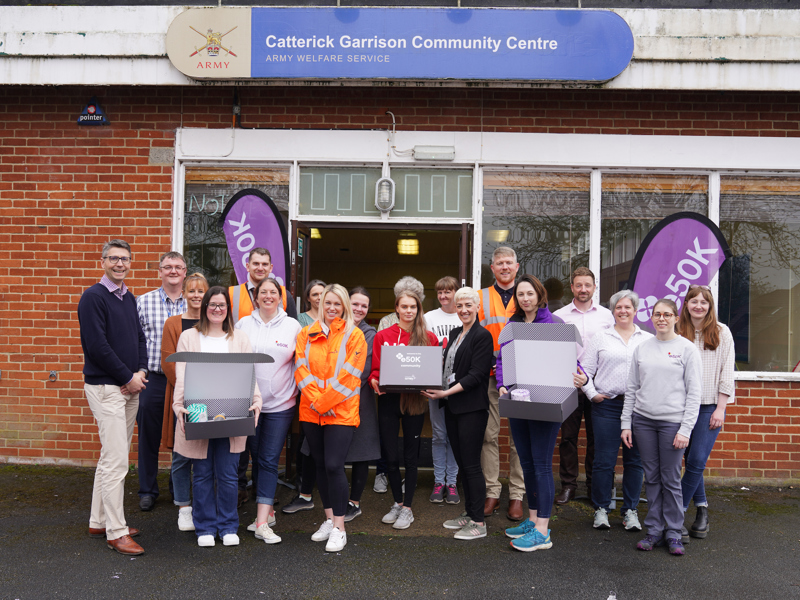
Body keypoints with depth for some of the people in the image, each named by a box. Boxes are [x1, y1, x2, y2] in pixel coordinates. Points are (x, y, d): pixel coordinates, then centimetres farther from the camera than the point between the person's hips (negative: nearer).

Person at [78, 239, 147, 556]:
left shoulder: (129, 298, 14)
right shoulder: (93, 297, -10)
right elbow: (96, 346, -17)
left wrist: (141, 372, -1)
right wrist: (128, 377, -13)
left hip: (130, 387, 8)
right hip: (105, 387, -8)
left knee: (112, 457, 15)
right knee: (115, 461, -6)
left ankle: (99, 521, 27)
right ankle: (116, 532, 4)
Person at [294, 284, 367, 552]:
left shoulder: (354, 335, -2)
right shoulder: (306, 334, 9)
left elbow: (348, 376, -9)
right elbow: (301, 369, 1)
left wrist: (323, 403, -12)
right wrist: (315, 400, -12)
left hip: (341, 411, -4)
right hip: (311, 411, 4)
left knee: (334, 465, -9)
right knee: (321, 465, 12)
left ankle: (339, 528, 2)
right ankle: (329, 519, 27)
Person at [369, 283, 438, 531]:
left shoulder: (428, 338, 3)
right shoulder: (382, 336, 4)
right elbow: (375, 369, 6)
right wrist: (374, 381, -14)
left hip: (415, 401, -1)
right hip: (388, 399, 1)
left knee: (410, 455, 7)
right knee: (390, 455, 5)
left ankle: (407, 508, 20)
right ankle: (397, 503, 26)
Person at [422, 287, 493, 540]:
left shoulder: (482, 336, -9)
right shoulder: (454, 333, 15)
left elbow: (476, 375, -16)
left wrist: (448, 392, -21)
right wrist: (436, 389, 5)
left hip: (472, 408, -8)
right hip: (452, 407, 8)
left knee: (471, 464, -4)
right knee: (461, 462, 13)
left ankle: (478, 522, 6)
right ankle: (469, 514, 24)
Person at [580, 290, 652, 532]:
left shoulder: (648, 339, 10)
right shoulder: (601, 338, 8)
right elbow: (585, 368, 6)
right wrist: (591, 393, -3)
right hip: (607, 405, -1)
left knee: (635, 459, 7)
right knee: (604, 459, 0)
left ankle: (630, 510, 19)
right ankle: (601, 509, 14)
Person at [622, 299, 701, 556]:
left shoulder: (687, 349, -1)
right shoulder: (642, 348, 9)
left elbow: (694, 393, -3)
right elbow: (632, 388, 11)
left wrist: (685, 429, -9)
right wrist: (626, 423, 7)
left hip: (672, 422, -3)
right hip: (643, 420, 3)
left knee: (671, 480, 2)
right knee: (651, 478, 9)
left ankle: (673, 533, 16)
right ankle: (654, 530, 19)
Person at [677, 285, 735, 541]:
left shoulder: (721, 332, 2)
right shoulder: (678, 332, 4)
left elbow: (727, 373, 1)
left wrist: (720, 409, -4)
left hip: (709, 406, -1)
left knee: (697, 461, -7)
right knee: (691, 461, 7)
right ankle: (701, 509, 23)